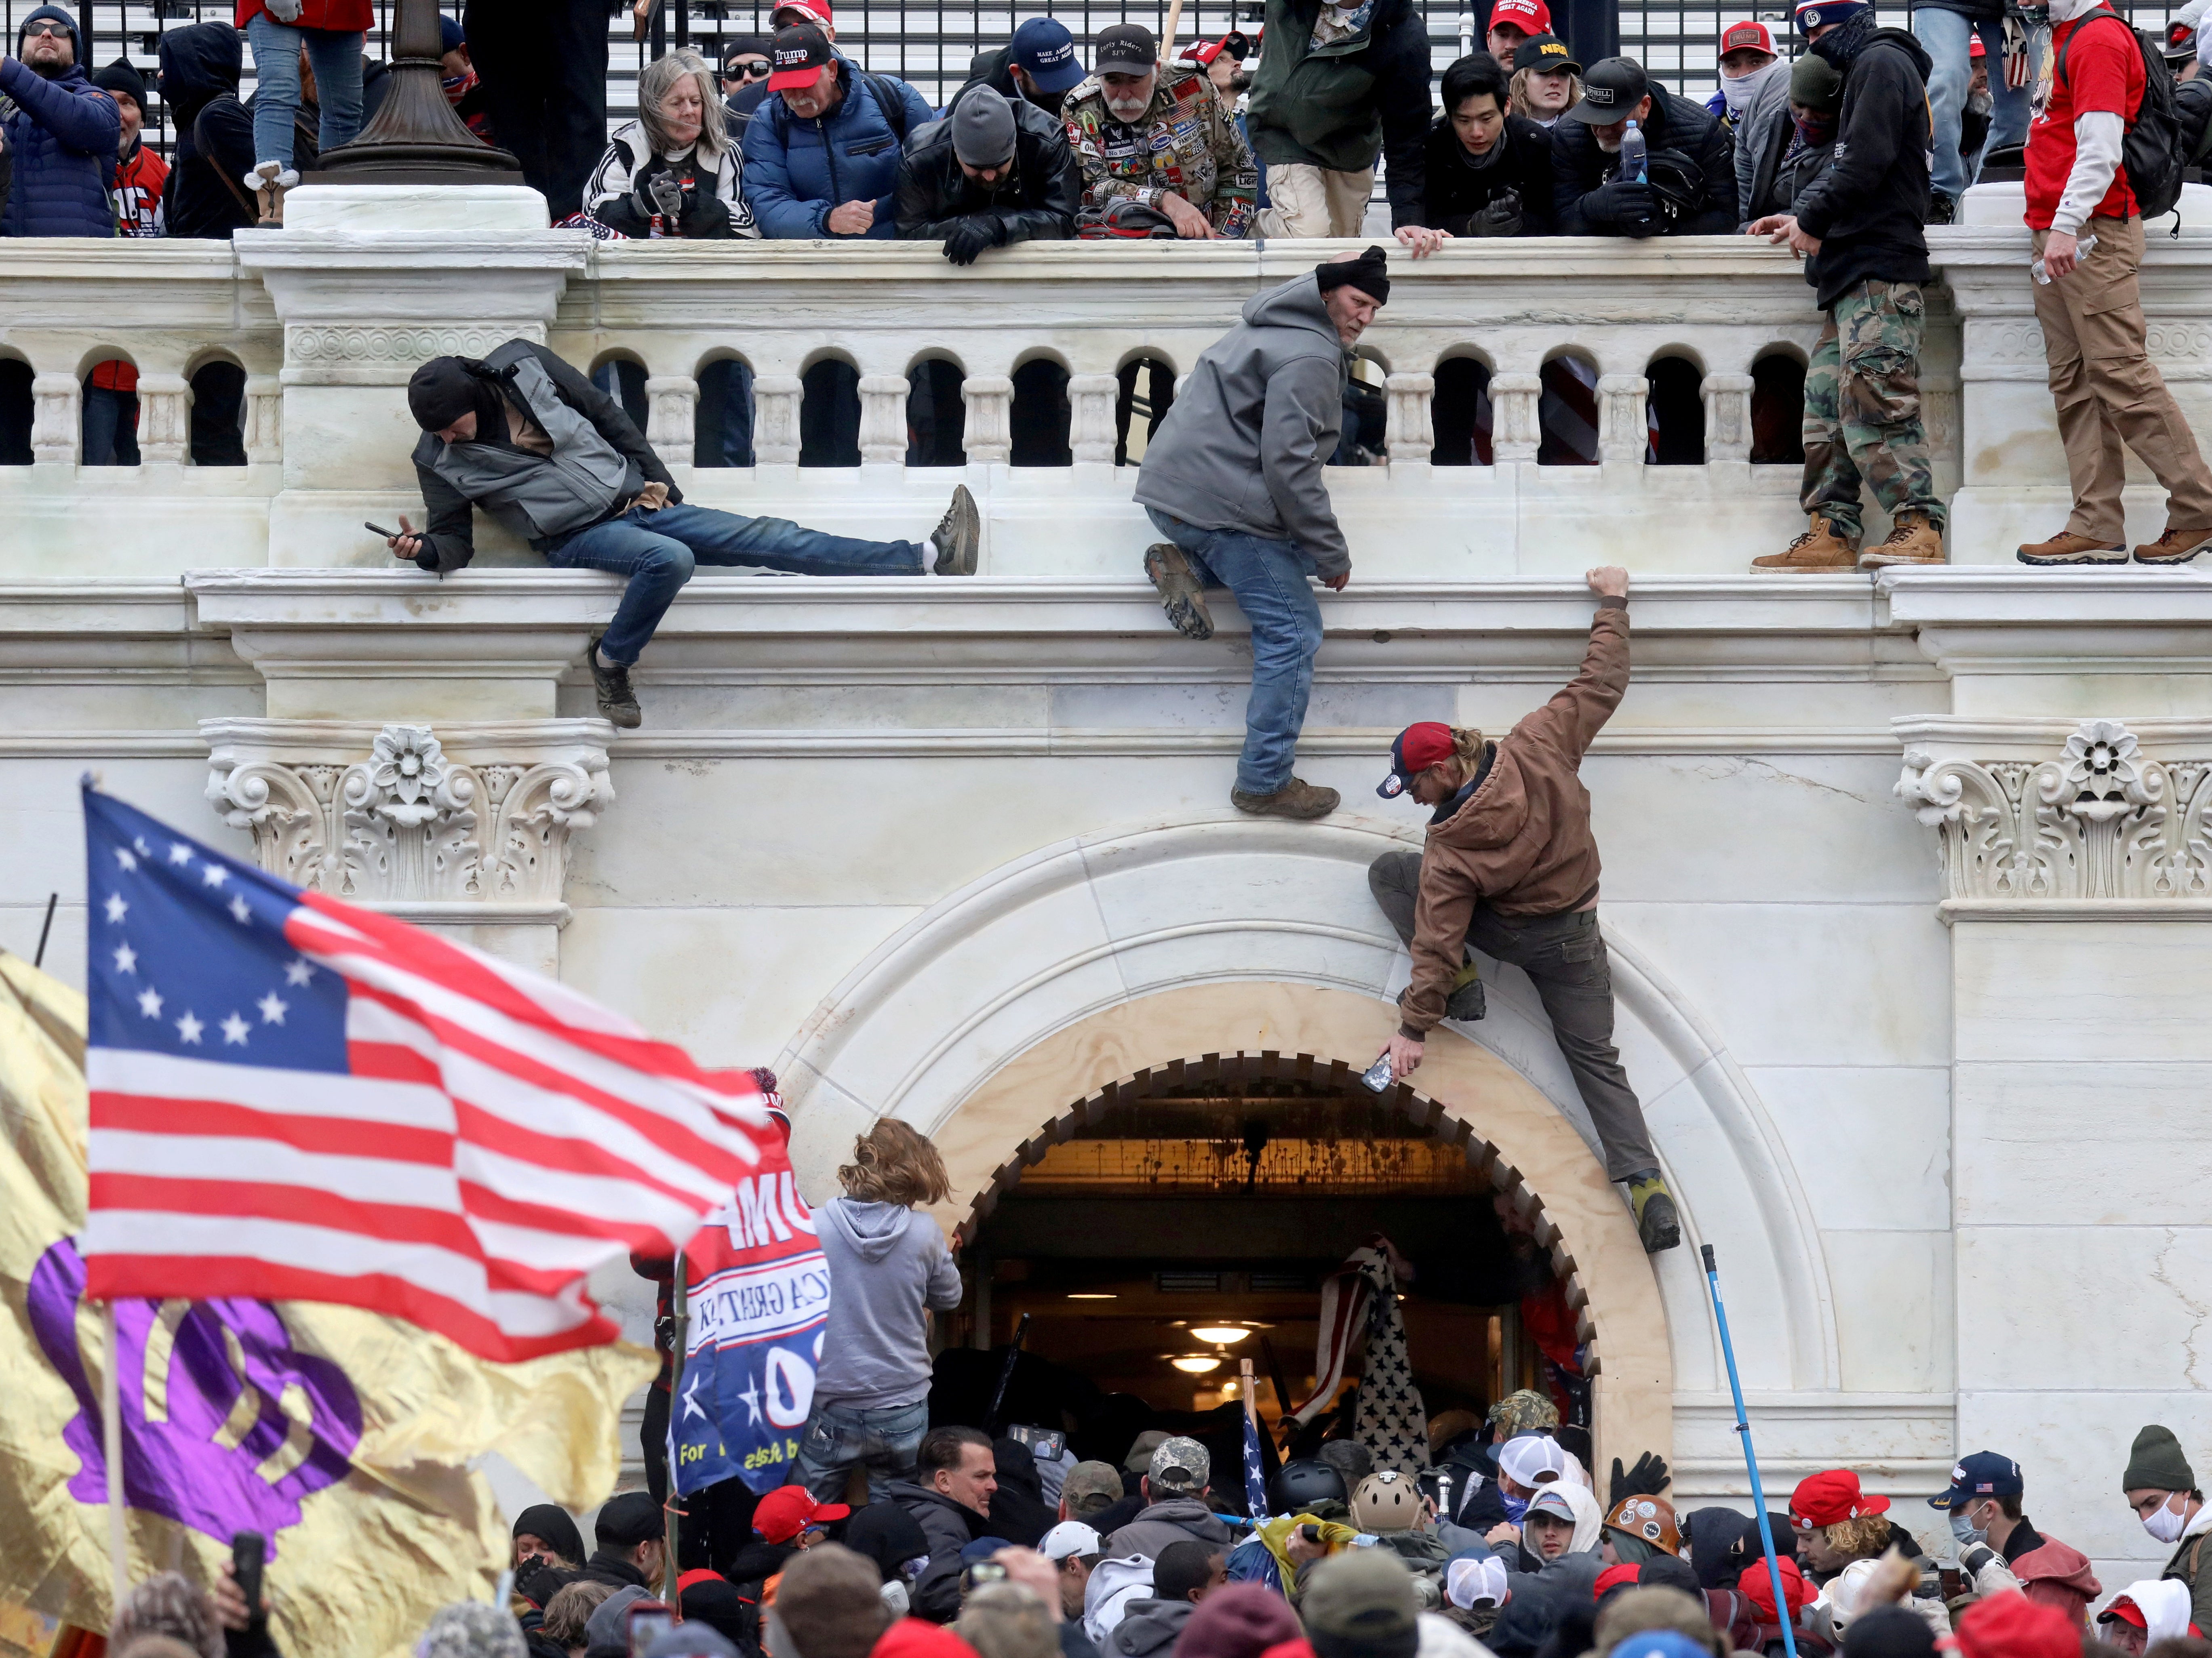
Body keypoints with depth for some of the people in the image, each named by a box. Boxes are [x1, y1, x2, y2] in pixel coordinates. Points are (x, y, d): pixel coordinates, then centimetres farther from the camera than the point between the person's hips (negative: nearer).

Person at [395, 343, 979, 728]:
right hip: (580, 537, -3)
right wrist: (425, 551, -25)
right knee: (669, 559, -36)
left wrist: (656, 479, 6)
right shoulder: (441, 461, -6)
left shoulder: (523, 367, -3)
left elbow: (605, 413, 7)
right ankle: (610, 665, -18)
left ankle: (929, 556, -12)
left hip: (636, 501, 3)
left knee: (770, 539, -6)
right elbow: (456, 539, -2)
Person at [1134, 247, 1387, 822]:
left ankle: (1187, 566, 5)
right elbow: (1288, 465, -21)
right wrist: (1332, 556, -13)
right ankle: (1265, 784, -6)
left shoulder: (1273, 329, 19)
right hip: (1221, 504, -10)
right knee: (1292, 630, -6)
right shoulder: (1309, 358, -15)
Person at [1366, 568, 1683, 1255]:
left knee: (1388, 872, 8)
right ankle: (1647, 1185, -9)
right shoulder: (1539, 749, -20)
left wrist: (1414, 1028, -16)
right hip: (1575, 939, 4)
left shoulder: (1451, 851, -26)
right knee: (1595, 1057, 10)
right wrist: (1612, 603, 3)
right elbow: (1600, 686, -10)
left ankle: (1460, 982, 1)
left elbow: (1438, 939, -22)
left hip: (1508, 933, -4)